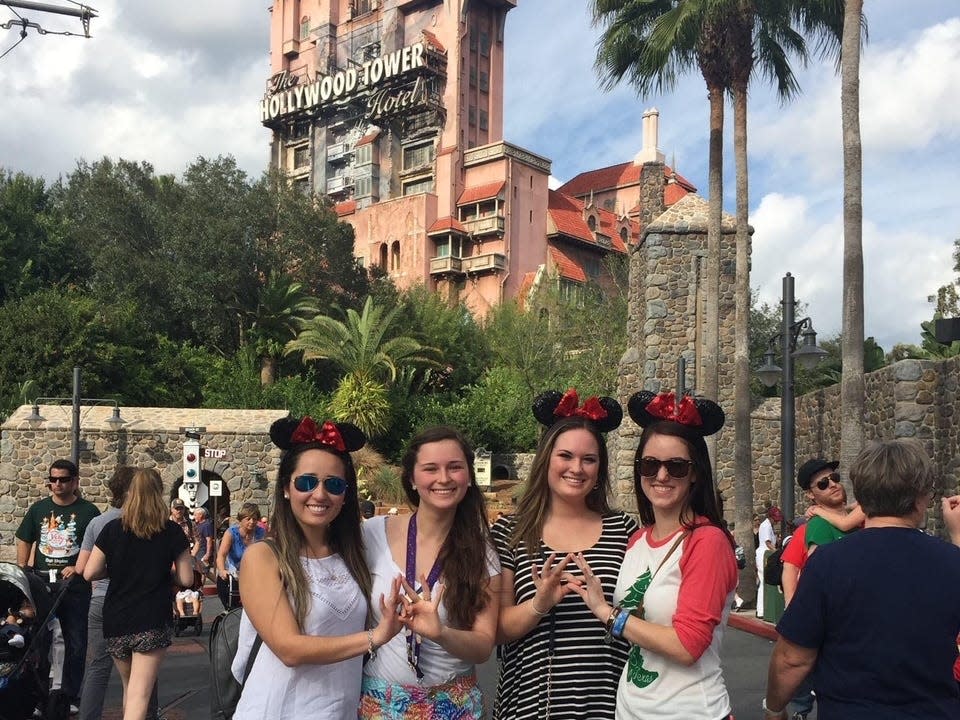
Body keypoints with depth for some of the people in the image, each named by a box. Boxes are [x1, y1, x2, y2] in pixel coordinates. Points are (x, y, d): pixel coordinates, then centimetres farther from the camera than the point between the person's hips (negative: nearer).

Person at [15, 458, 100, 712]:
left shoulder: (88, 511, -1)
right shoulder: (38, 509, 9)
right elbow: (24, 542, 12)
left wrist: (77, 569, -16)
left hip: (75, 586, -2)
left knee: (76, 643, 4)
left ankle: (71, 695, 16)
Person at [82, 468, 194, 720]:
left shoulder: (112, 529, -1)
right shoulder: (172, 531, -5)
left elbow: (90, 573, -2)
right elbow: (186, 579, -4)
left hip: (116, 621, 3)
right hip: (153, 622, -3)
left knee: (129, 687, 23)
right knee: (140, 694, -4)